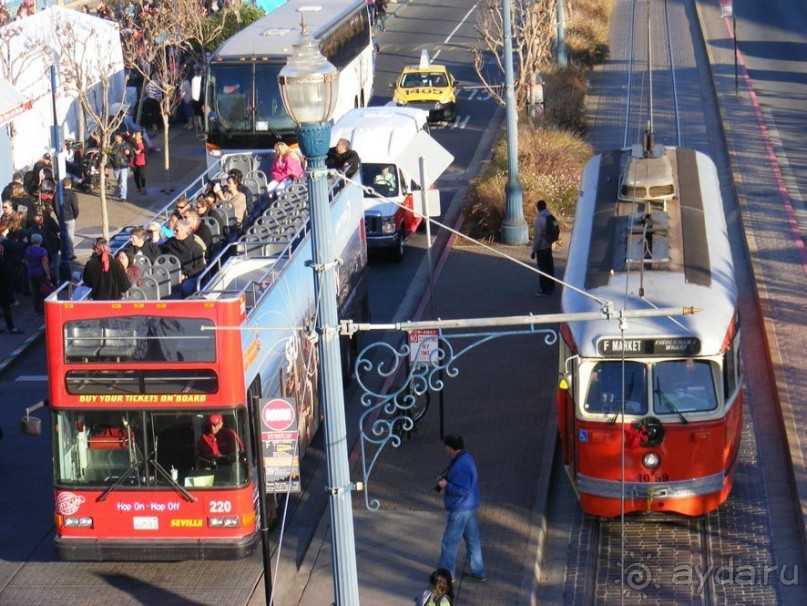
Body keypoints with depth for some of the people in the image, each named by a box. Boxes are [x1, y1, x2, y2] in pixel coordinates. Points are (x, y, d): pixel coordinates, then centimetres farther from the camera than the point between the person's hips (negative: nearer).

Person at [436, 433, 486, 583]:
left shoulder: (461, 465, -25)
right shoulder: (465, 459, 8)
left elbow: (463, 490, -28)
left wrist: (446, 485, -16)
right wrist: (445, 479, 8)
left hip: (460, 510, -10)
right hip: (470, 507, 10)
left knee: (449, 542, 2)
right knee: (473, 540, 16)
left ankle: (447, 574, 11)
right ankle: (479, 572, 24)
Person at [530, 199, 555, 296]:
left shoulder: (539, 219, -23)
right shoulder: (550, 216, 2)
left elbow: (537, 236, -22)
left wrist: (533, 251, -15)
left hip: (541, 247, -8)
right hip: (549, 246, 8)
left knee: (543, 269, 1)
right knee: (549, 267, 17)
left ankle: (545, 290, 7)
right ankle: (551, 287, 28)